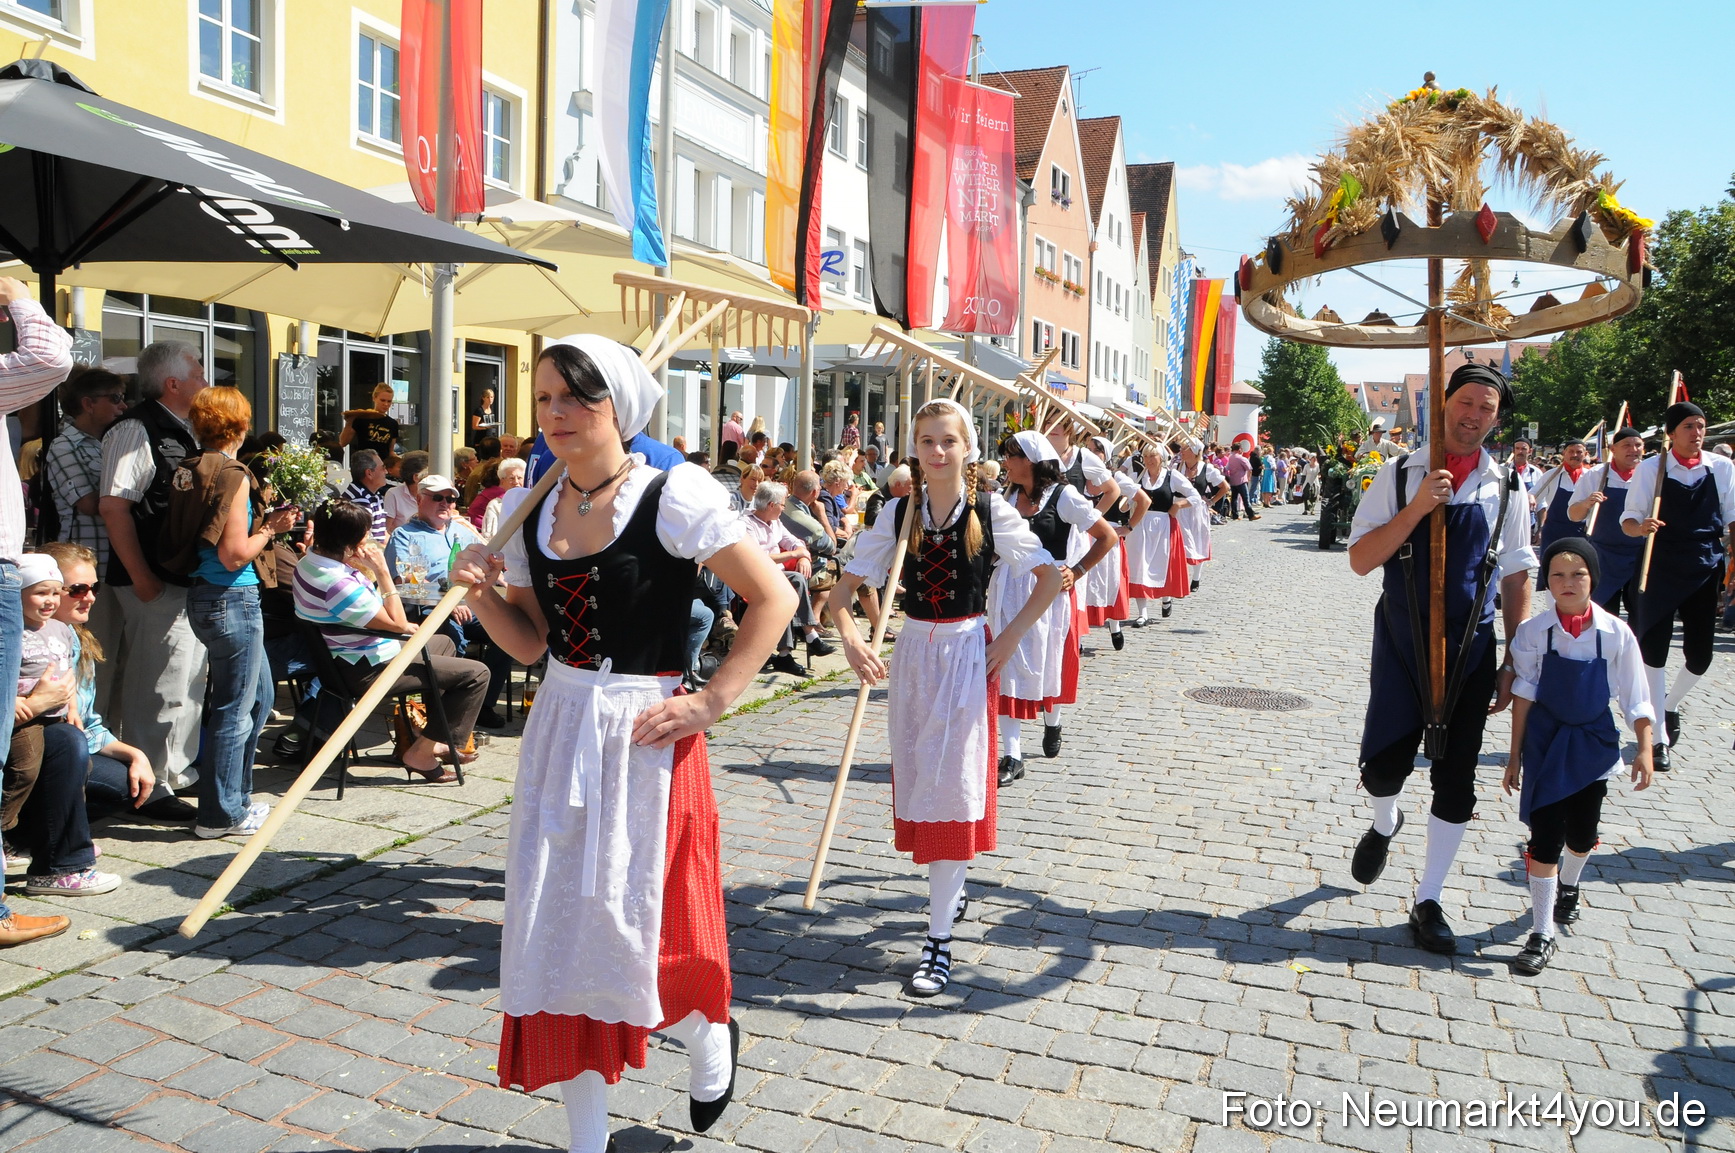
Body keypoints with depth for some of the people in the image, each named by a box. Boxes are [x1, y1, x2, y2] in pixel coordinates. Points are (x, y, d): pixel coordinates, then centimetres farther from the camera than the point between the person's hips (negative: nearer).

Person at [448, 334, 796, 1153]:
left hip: (644, 736, -6)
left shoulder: (673, 494, -12)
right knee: (556, 927, 10)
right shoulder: (527, 509, 6)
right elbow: (530, 642, 12)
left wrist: (710, 701, -13)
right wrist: (483, 594, -6)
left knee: (632, 922, 1)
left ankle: (709, 1033, 37)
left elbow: (773, 599, -11)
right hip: (558, 732, 6)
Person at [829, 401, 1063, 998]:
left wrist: (1010, 637, -8)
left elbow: (1050, 577, -2)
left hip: (968, 654, -4)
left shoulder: (990, 512, -8)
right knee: (917, 777, 12)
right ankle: (950, 889, 37)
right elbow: (845, 586, 0)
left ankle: (939, 938, 2)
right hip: (913, 653, 4)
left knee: (952, 781, -4)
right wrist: (850, 637, -18)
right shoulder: (899, 513, 0)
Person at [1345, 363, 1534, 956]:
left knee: (1456, 782, 5)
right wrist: (1417, 508, -21)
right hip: (1401, 642, -1)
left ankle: (1428, 903, 22)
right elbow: (1361, 560, -9)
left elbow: (1517, 579, 7)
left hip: (1470, 648, 2)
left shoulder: (1506, 490, 2)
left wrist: (1513, 663, 5)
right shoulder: (1400, 475, -4)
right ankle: (1384, 824, 39)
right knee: (1383, 765, 0)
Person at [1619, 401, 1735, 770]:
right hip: (1661, 569, -2)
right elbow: (1628, 520, -5)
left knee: (1699, 655, 5)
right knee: (1653, 651, -3)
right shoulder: (1651, 469, -5)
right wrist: (1641, 526, -27)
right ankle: (1659, 737, 8)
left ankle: (1671, 705, 38)